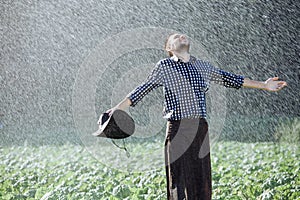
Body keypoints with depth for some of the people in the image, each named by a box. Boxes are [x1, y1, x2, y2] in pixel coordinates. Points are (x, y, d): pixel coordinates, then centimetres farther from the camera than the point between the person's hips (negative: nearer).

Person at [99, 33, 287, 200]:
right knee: (178, 175, -4)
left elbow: (229, 79, 23)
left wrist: (263, 85, 25)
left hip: (200, 128, 4)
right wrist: (119, 108, 3)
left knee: (201, 174, 4)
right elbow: (143, 89, 8)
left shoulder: (202, 66, 16)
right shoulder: (164, 66, 5)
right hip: (178, 128, -4)